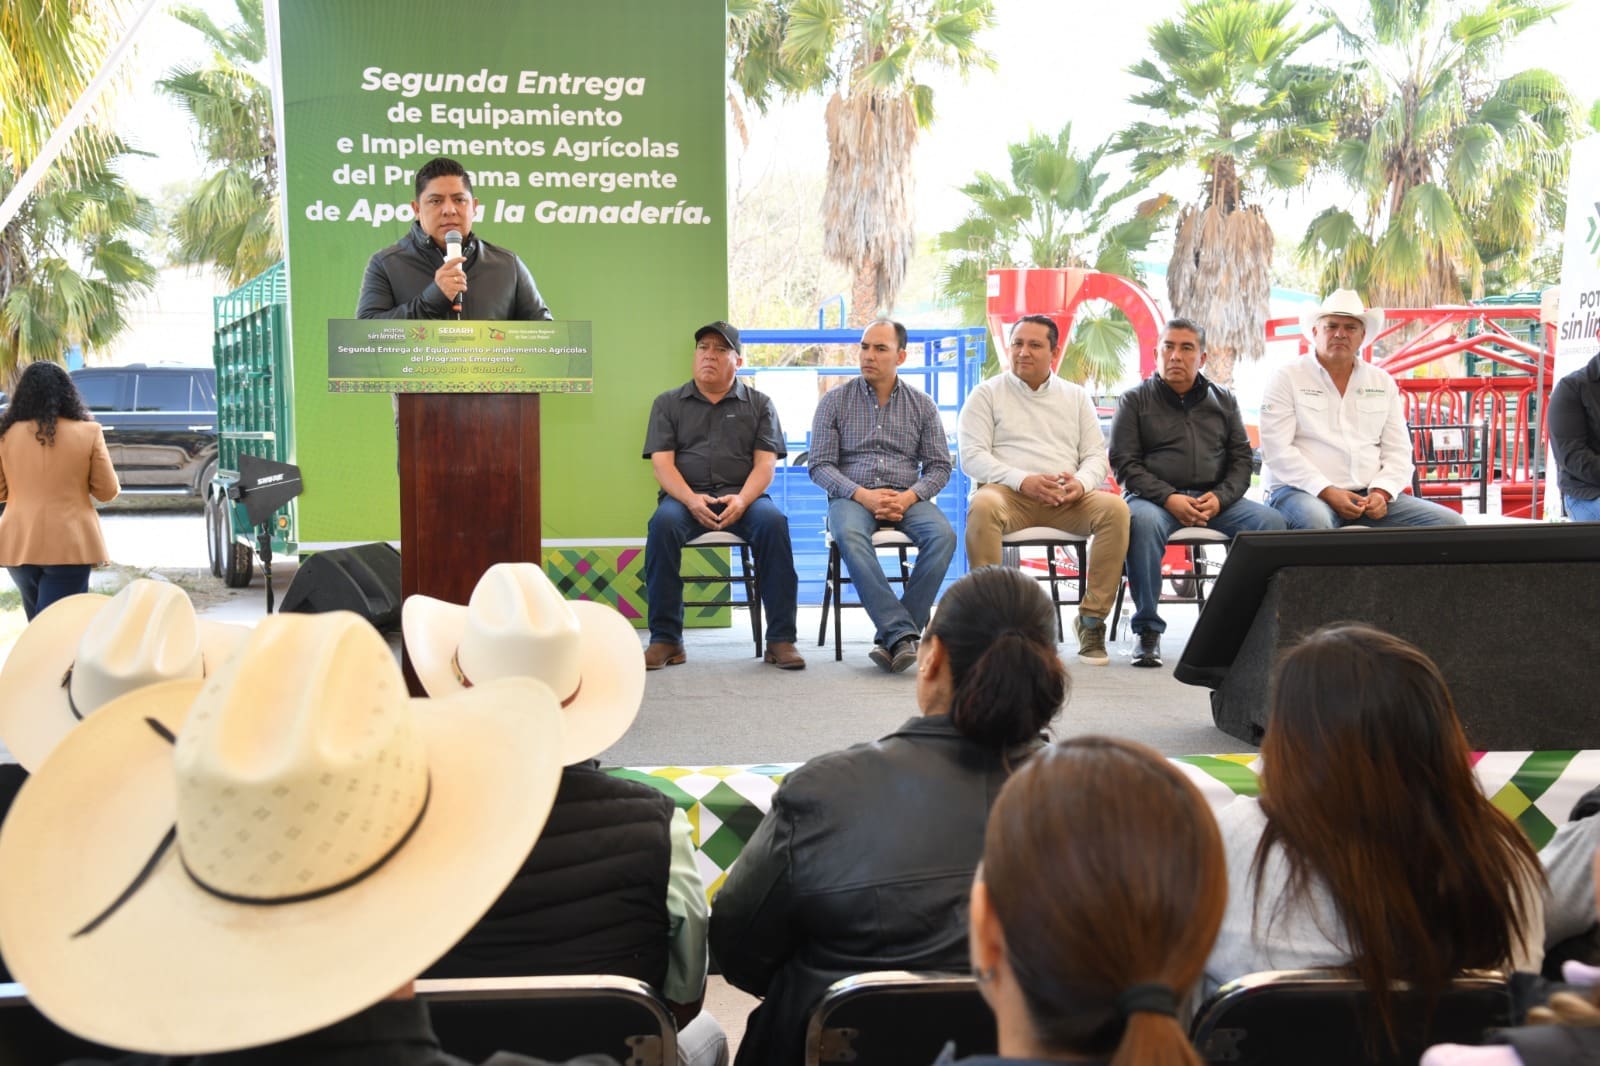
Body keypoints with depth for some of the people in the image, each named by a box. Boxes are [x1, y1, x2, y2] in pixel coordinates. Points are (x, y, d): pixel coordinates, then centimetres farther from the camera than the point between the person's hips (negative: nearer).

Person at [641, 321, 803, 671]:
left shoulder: (759, 404, 14)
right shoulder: (668, 403, 14)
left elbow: (765, 463, 3)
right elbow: (661, 462, 3)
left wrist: (741, 500, -18)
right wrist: (691, 500, -17)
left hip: (742, 497, 0)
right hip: (685, 496, 0)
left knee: (773, 522, -32)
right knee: (663, 524, -34)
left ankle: (780, 639, -27)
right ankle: (666, 640, -26)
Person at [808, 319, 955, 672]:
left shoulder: (921, 404, 12)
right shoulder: (835, 401, 8)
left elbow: (939, 466, 9)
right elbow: (819, 465, 1)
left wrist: (908, 497, -12)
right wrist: (862, 495, -14)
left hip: (906, 499, 2)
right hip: (852, 497, -1)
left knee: (942, 534, -31)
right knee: (849, 535, -37)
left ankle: (890, 636, -29)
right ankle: (902, 632, -42)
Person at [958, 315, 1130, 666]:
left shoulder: (1076, 397, 20)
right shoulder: (987, 394, 11)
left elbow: (1096, 455, 14)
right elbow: (972, 457, -1)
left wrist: (1081, 482, -11)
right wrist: (1023, 480, -16)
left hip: (1067, 500, 3)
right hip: (1009, 493, -2)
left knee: (1115, 508, -27)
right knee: (982, 507, -37)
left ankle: (1092, 618, -21)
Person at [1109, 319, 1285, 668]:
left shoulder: (1223, 400, 19)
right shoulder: (1135, 400, 9)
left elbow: (1241, 459, 14)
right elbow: (1124, 462, -1)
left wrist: (1219, 498, -8)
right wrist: (1169, 498, -16)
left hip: (1215, 499, 3)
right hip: (1154, 497, -3)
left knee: (1271, 521, -24)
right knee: (1142, 521, -38)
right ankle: (1147, 629, -26)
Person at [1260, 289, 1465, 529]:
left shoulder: (1382, 382, 16)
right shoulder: (1287, 378, 2)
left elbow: (1398, 450, 14)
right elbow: (1277, 450, -7)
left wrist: (1381, 492, -6)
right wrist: (1327, 492, -17)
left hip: (1369, 495, 5)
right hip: (1300, 491, -5)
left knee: (1449, 522, -12)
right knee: (1316, 522, -41)